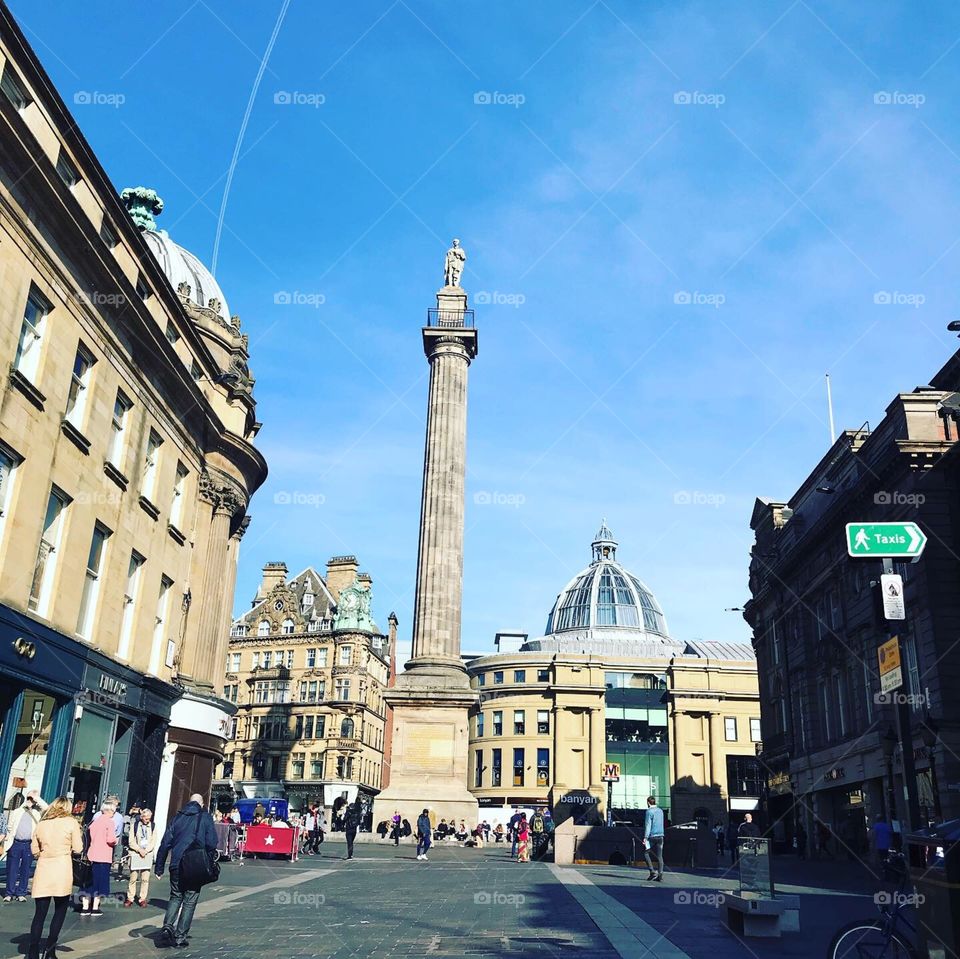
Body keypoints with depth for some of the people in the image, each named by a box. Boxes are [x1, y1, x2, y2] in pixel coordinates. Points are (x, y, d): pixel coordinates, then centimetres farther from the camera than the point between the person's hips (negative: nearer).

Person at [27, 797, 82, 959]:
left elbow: (34, 850, 12)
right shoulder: (71, 822, 1)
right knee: (60, 911, 11)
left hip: (43, 870, 3)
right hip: (62, 870, -3)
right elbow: (78, 849, -1)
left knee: (39, 914, 7)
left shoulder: (41, 823, 10)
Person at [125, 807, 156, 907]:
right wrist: (140, 849, -11)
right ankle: (130, 898, 11)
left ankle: (142, 899, 5)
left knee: (145, 879, -1)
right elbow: (131, 841, -1)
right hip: (135, 854, -1)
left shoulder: (153, 826, 7)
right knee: (133, 878, -1)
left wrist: (145, 851, -8)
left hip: (148, 855, 1)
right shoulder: (135, 825, 2)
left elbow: (153, 842, 5)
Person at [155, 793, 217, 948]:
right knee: (190, 901, 8)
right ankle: (180, 936, 6)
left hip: (176, 865, 3)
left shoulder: (178, 817, 10)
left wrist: (159, 868, 12)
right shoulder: (206, 817, 1)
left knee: (175, 897, 19)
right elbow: (211, 843, -7)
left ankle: (167, 927, -1)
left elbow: (165, 843, 7)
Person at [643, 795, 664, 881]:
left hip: (652, 836, -6)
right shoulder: (660, 811, 13)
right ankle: (660, 875, 0)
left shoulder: (649, 811, -9)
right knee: (659, 856, 5)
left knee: (646, 853, 8)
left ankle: (652, 872, -2)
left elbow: (648, 825, -15)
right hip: (660, 836, 6)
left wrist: (645, 837, -18)